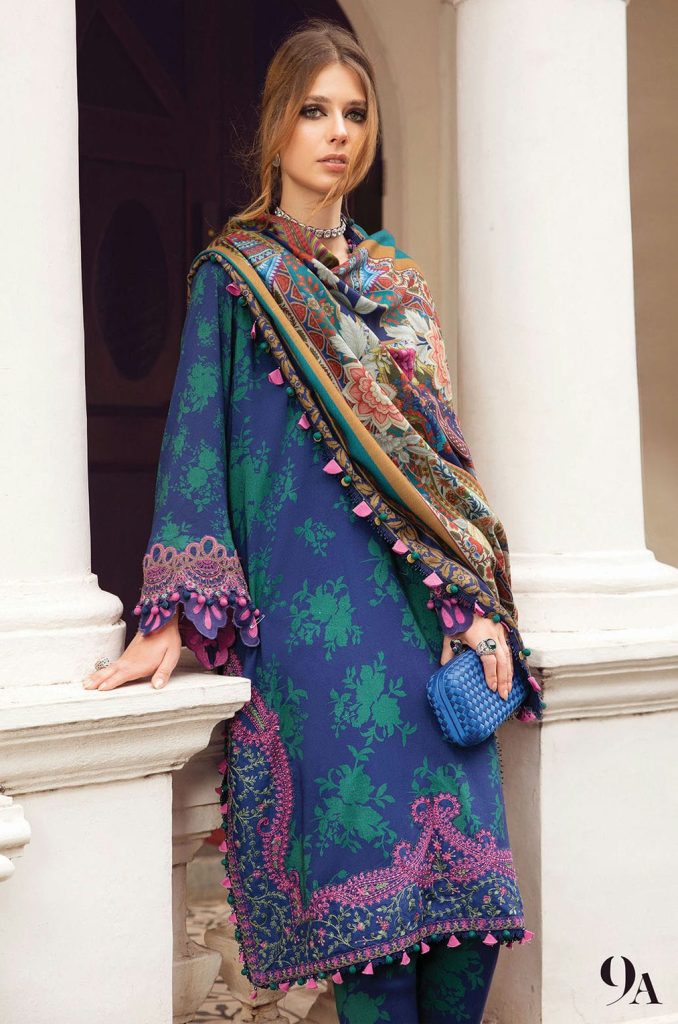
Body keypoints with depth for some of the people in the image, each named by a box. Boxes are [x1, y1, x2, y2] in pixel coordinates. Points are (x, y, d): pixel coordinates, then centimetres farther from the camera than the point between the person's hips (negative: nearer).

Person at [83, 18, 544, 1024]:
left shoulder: (396, 277, 17)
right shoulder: (235, 276, 4)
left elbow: (441, 441, 15)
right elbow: (197, 439, -2)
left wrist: (478, 603, 5)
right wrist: (172, 617, -12)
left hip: (431, 603, 5)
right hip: (313, 610, -5)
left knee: (465, 875, 1)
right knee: (368, 875, -8)